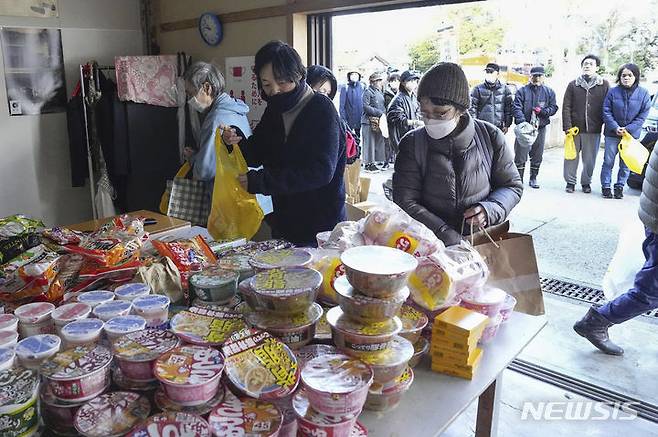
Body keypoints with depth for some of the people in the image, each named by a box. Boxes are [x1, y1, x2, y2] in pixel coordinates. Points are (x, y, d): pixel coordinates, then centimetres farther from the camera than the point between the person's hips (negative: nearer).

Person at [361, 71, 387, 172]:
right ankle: (368, 164, 2)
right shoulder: (368, 92, -7)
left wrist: (384, 113, 4)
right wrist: (379, 112, -16)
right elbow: (366, 107, -15)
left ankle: (373, 162, 14)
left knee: (379, 143, 7)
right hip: (369, 121, -8)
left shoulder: (380, 92, 17)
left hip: (379, 122, 8)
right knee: (369, 143, -5)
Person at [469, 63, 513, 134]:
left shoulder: (504, 89, 8)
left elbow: (509, 107, 10)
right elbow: (472, 108, 0)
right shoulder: (478, 89, 3)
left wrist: (507, 125, 4)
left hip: (499, 129, 2)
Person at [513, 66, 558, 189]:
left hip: (540, 128, 3)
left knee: (537, 155, 10)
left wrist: (542, 111, -12)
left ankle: (533, 178, 21)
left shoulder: (549, 92, 11)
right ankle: (519, 179, 3)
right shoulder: (522, 91, 2)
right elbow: (517, 108, -8)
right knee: (521, 155, -4)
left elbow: (554, 108, 9)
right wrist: (522, 122, -23)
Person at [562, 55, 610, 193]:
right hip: (575, 128, 0)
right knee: (571, 157, 5)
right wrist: (568, 127, -8)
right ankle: (570, 182, 18)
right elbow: (566, 107, 0)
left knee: (590, 159, 7)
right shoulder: (573, 85, 5)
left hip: (594, 130, 0)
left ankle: (586, 182, 22)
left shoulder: (604, 85, 5)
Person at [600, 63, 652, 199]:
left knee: (626, 164, 8)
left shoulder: (643, 93, -2)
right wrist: (615, 128, -15)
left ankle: (619, 187, 20)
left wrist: (628, 129, -13)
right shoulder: (613, 92, -4)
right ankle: (606, 186, 13)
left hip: (632, 134, 1)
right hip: (612, 134, -1)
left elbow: (643, 115, -3)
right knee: (608, 161, 3)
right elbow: (606, 111, -4)